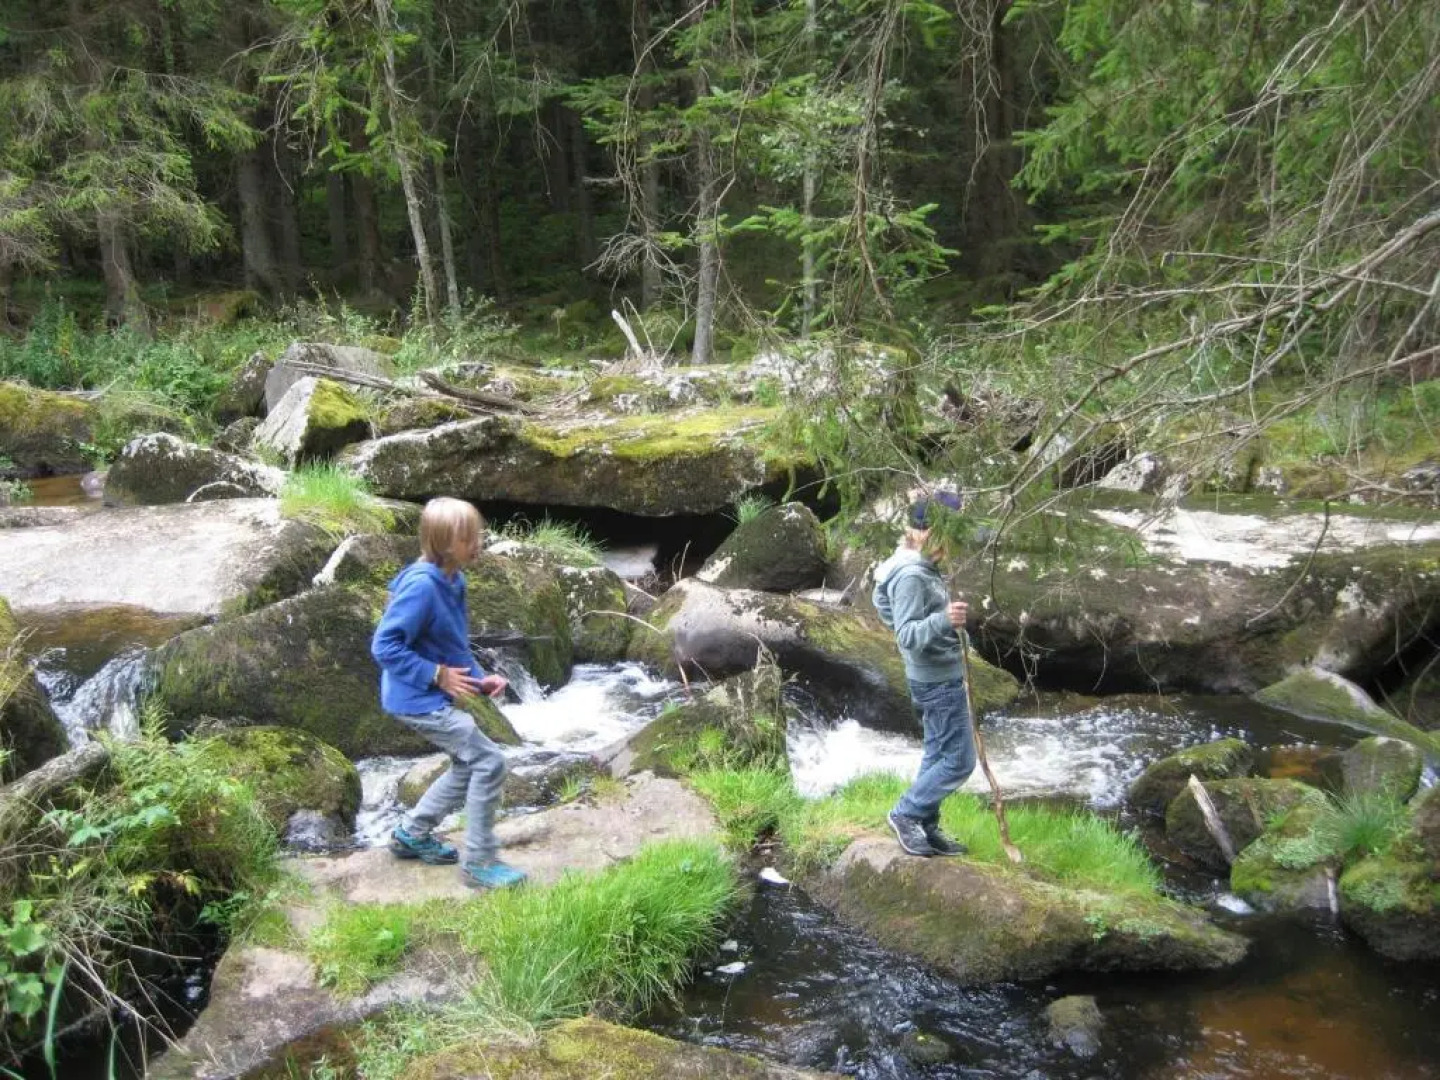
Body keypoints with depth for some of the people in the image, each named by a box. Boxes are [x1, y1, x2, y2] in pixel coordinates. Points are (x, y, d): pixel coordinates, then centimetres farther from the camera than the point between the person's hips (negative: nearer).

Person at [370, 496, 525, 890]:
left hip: (433, 697, 10)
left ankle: (412, 834, 34)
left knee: (468, 765, 21)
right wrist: (438, 676, -23)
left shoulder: (452, 580, 4)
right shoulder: (421, 585, -25)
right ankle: (479, 864, 0)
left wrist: (480, 678, 3)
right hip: (417, 698, -10)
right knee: (490, 762, -9)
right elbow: (384, 645, -26)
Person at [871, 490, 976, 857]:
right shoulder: (911, 576, -24)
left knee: (938, 755, 17)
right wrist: (944, 620, -45)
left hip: (939, 677, 11)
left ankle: (925, 828, 25)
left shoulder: (922, 568, 7)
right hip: (938, 680, -11)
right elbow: (907, 635, -29)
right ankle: (906, 814, 7)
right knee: (959, 761, -4)